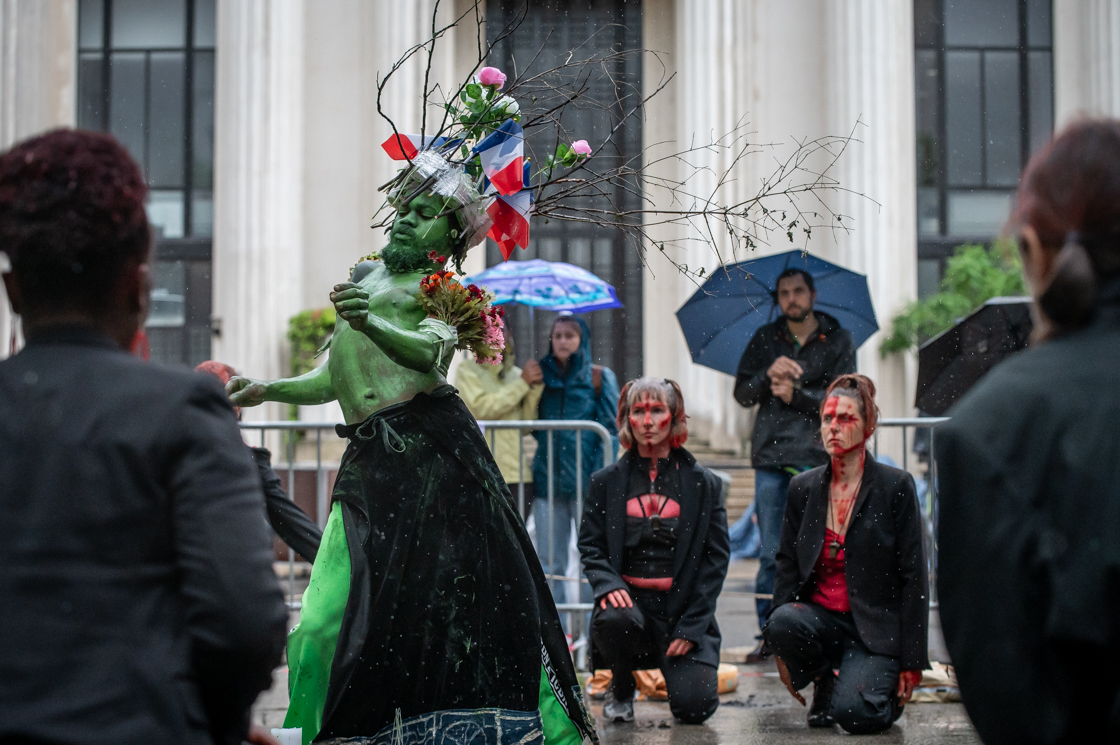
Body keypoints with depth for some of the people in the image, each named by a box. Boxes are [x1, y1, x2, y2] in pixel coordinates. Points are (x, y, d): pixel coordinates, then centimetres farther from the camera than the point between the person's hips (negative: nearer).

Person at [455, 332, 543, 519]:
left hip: (519, 473, 4)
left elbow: (528, 423, 8)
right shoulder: (468, 370, 5)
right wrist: (522, 384, -10)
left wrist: (535, 387, -5)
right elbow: (482, 408, -12)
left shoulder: (517, 374, 16)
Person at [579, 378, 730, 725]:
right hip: (629, 598, 1)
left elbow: (716, 557, 2)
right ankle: (621, 692, -2)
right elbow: (590, 545, 6)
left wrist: (691, 627, -7)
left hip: (683, 605, 0)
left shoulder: (703, 483, 5)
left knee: (694, 706, -17)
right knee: (614, 619, -36)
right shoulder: (607, 482, 8)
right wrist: (607, 584, -17)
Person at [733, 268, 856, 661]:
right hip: (770, 455, 2)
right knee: (771, 551, 2)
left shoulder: (838, 341, 7)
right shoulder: (764, 339, 14)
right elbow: (742, 394, 8)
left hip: (816, 455, -2)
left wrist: (796, 395, -14)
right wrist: (769, 374, -11)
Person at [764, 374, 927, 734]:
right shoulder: (803, 488, 7)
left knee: (854, 714, -26)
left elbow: (914, 576, -5)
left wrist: (911, 662, -8)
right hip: (820, 618, 4)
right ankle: (825, 683, 2)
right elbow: (787, 565, 10)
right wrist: (783, 651, 1)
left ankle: (886, 691, 12)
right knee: (782, 622, -31)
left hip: (875, 626, -3)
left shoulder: (896, 486, -5)